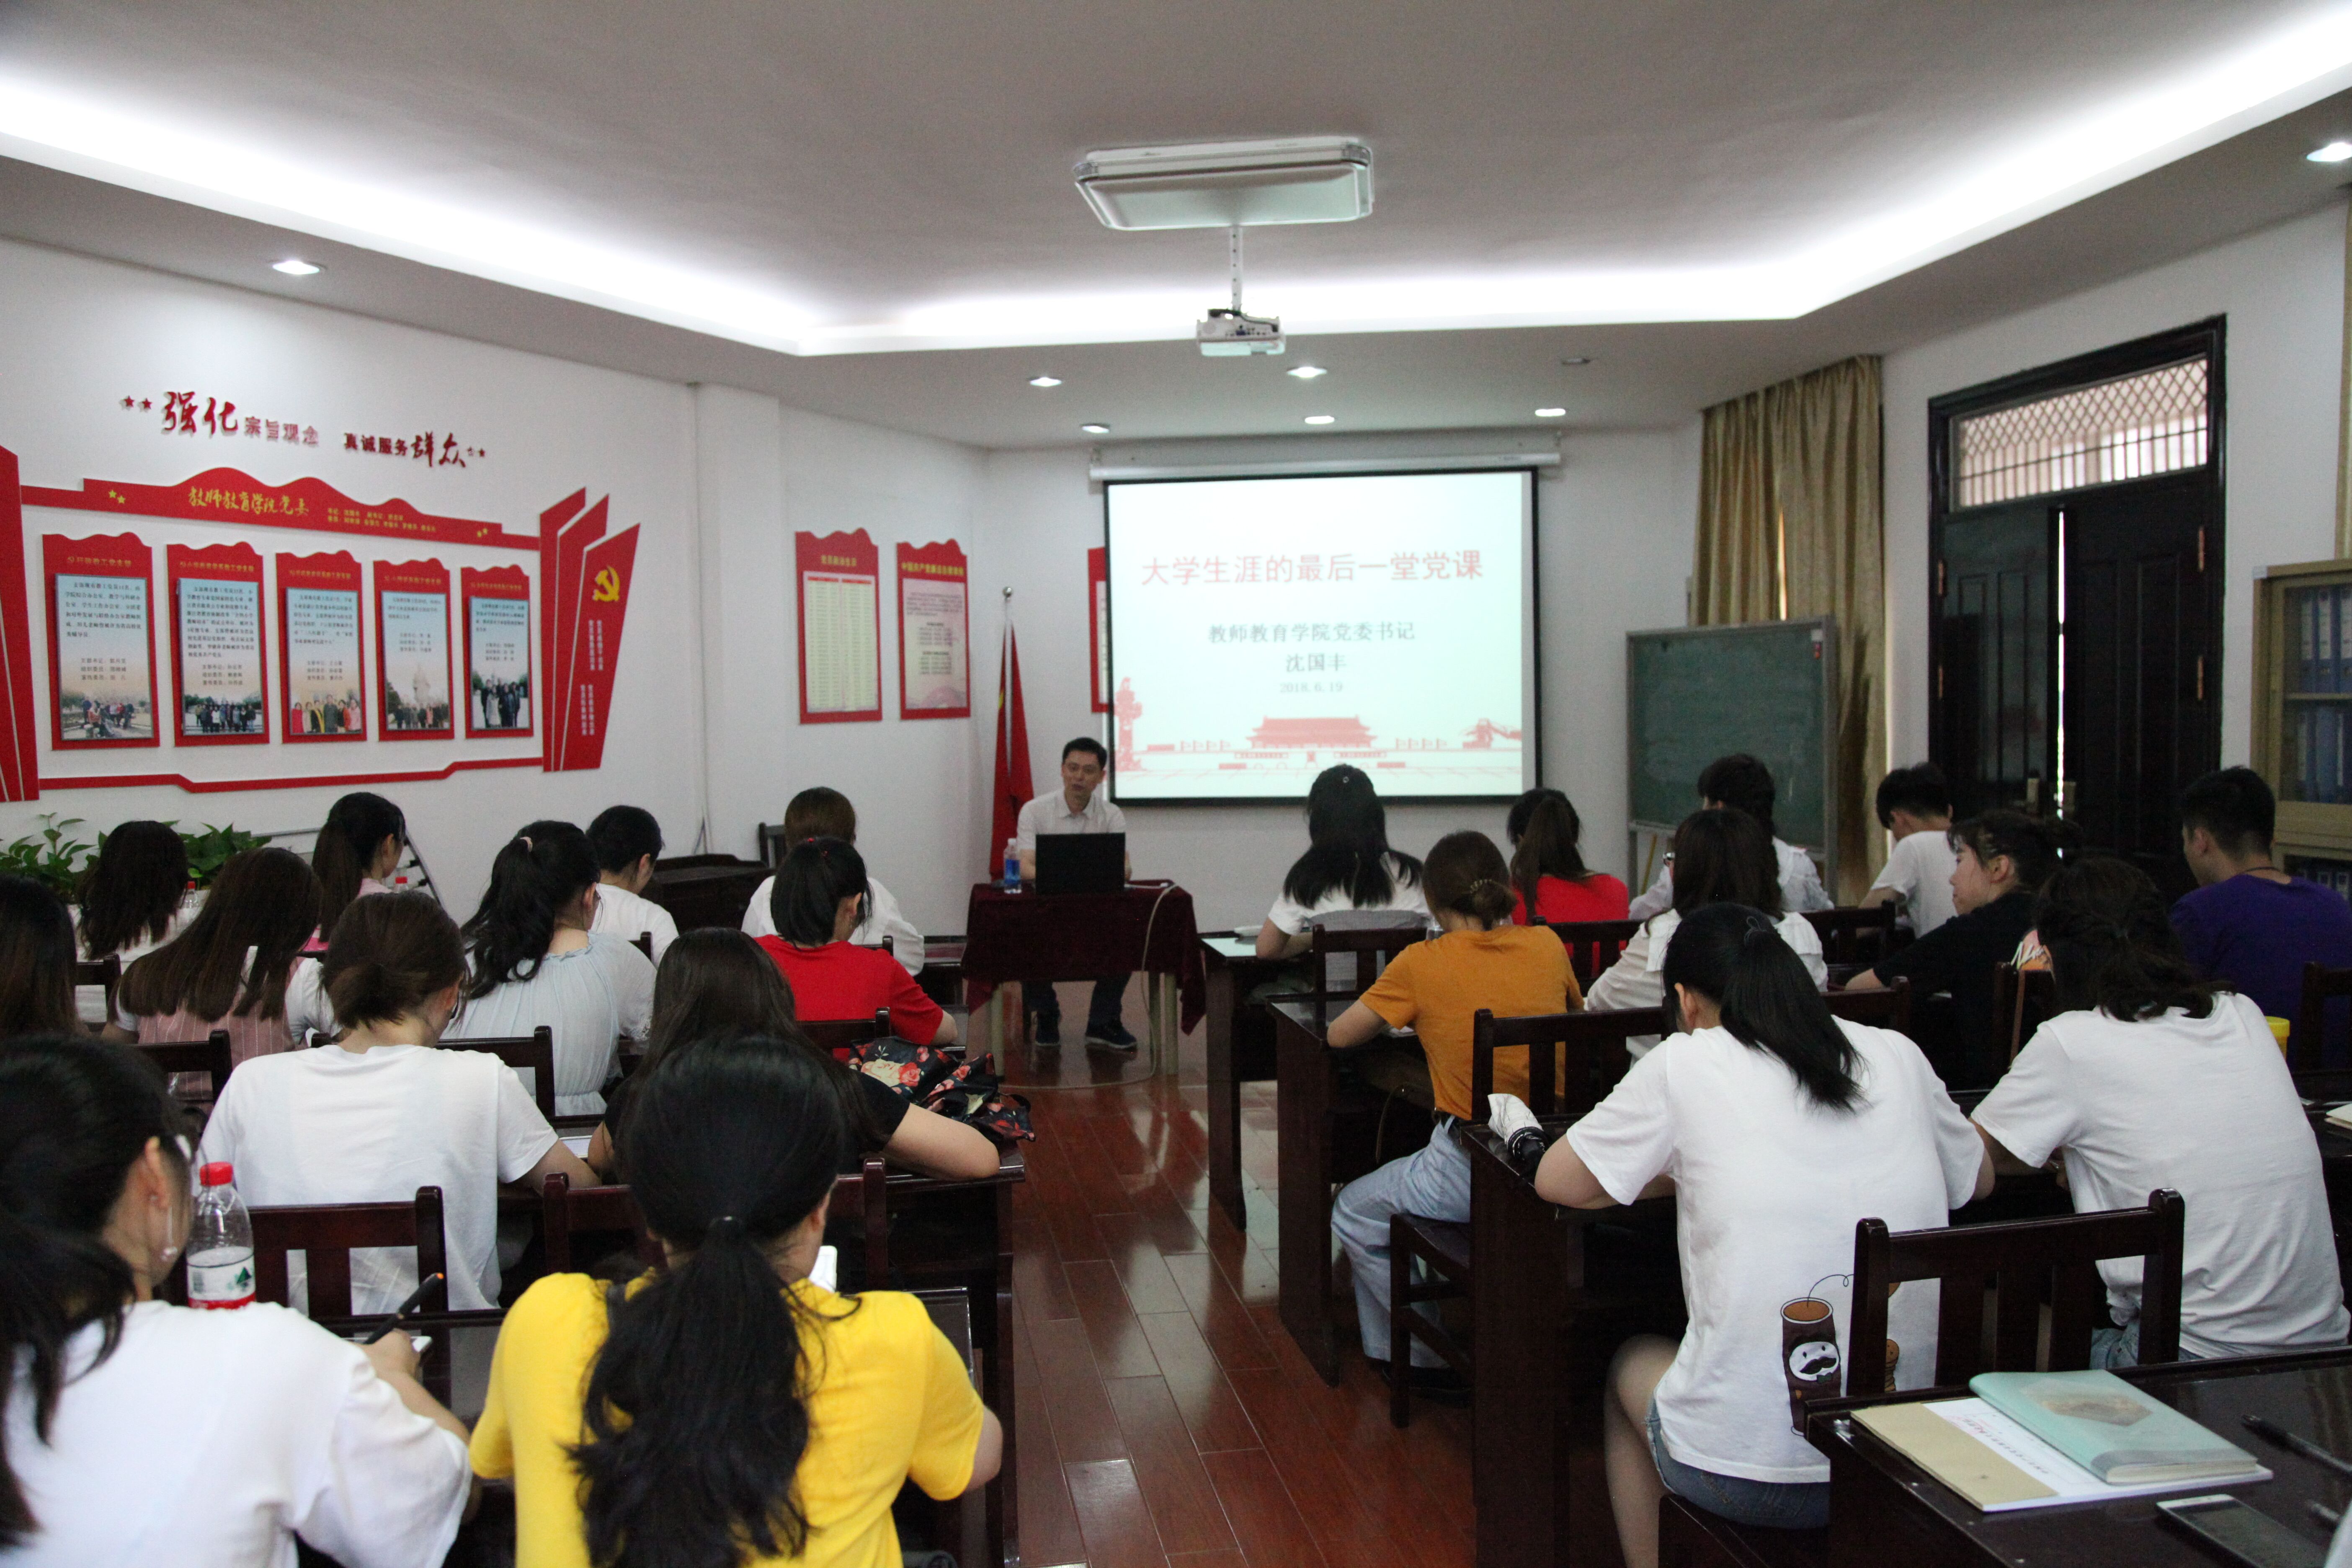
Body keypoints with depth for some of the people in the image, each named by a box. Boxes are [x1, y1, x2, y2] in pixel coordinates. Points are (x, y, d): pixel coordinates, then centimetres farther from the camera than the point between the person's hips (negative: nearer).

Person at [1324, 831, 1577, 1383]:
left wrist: (1408, 1018, 20)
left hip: (1474, 1171, -6)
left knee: (1354, 1215, 20)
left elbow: (1338, 1037, 2)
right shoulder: (1547, 946, 3)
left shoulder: (1422, 963, -7)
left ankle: (1426, 1356, 22)